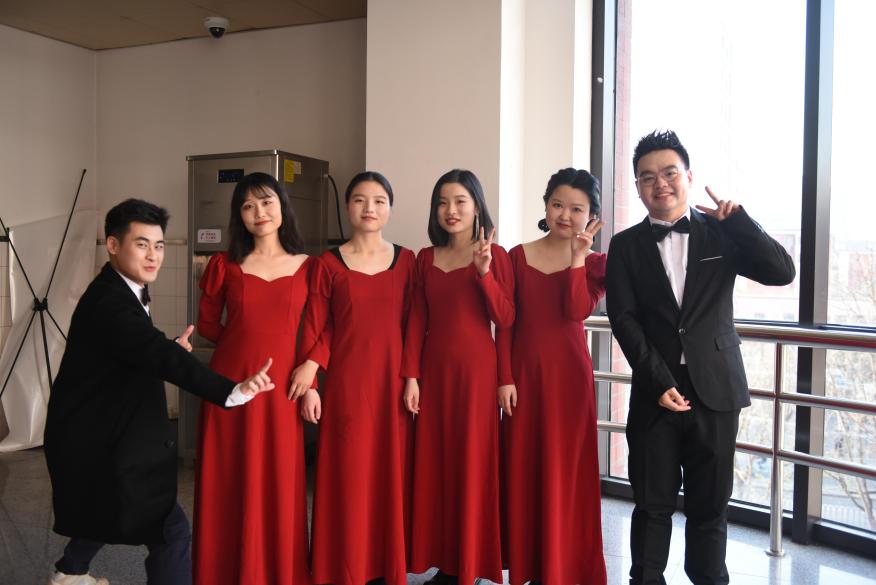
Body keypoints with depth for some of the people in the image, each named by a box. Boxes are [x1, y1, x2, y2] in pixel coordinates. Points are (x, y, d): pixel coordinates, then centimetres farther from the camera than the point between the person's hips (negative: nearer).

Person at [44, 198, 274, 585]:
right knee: (171, 530, -10)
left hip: (100, 430, 11)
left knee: (105, 508, 34)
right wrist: (232, 391, -54)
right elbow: (161, 356, -43)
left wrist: (170, 350, 2)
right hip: (95, 441, -11)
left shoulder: (120, 291, 6)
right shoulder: (110, 301, -27)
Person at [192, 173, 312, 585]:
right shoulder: (224, 265, 2)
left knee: (281, 488, 7)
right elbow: (207, 325, 11)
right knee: (230, 488, 8)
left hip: (282, 388, 0)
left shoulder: (307, 268, 2)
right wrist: (246, 343, 8)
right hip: (231, 385, 0)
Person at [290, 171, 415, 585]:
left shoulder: (406, 261, 5)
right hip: (346, 384, -2)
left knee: (392, 476, 9)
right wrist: (309, 383, -7)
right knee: (349, 478, 3)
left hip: (393, 382, 2)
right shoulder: (327, 264, 0)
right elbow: (316, 329, -1)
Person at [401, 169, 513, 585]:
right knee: (435, 466, 7)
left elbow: (506, 319, -8)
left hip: (477, 371, -4)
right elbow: (417, 321, 7)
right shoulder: (426, 258, 10)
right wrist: (411, 376, 0)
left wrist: (484, 272, -18)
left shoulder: (494, 255, 0)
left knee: (473, 466, 2)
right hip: (434, 372, 4)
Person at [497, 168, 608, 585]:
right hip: (524, 371, 1)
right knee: (523, 468, 7)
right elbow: (505, 323, 2)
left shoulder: (593, 262, 4)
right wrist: (505, 377, -5)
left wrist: (578, 255, -14)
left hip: (569, 373, -1)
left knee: (565, 469, 4)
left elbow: (577, 310, -15)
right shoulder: (518, 256, 4)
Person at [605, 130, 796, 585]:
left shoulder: (721, 234, 7)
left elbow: (781, 272, -3)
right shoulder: (626, 246, 4)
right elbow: (624, 320, -3)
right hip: (654, 392, 0)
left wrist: (736, 219, -10)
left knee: (710, 504, 8)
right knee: (653, 504, 7)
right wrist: (660, 382, -10)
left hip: (715, 391, 1)